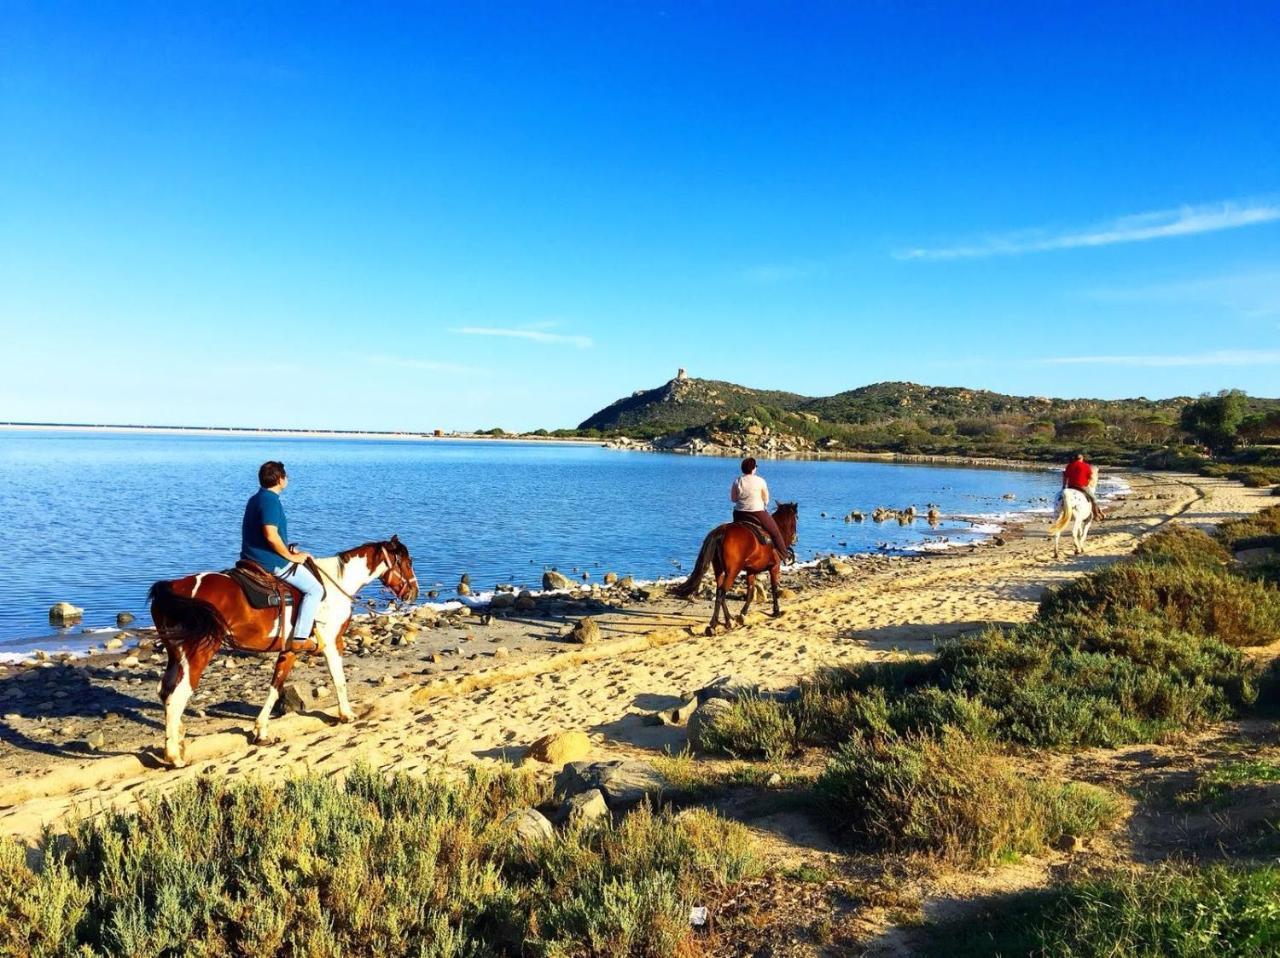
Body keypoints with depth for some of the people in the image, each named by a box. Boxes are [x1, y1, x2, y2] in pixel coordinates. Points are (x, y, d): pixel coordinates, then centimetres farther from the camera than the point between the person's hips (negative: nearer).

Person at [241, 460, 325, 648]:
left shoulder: (256, 499, 14)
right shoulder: (270, 500, -18)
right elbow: (271, 535, -28)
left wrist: (288, 552, 15)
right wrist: (291, 557, -15)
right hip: (272, 562, -10)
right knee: (315, 589, -3)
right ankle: (301, 637, -8)